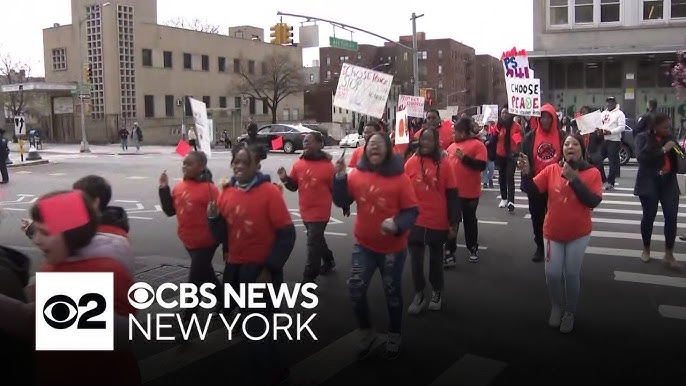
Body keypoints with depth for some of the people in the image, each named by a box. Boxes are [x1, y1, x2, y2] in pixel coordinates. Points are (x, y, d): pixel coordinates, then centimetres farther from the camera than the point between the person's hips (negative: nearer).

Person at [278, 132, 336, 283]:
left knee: (313, 244, -2)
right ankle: (329, 261, 47)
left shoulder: (327, 166, -13)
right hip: (305, 211, 6)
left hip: (320, 212, -6)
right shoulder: (298, 164, 1)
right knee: (317, 240, 23)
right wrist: (285, 178, -11)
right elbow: (294, 186, 7)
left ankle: (308, 279, 8)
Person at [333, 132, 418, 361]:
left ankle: (394, 336, 35)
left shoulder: (400, 177, -12)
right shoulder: (357, 174, -3)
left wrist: (397, 225, -30)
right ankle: (366, 333, 21)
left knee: (392, 293, 12)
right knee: (355, 289, -4)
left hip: (393, 248, -2)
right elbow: (341, 202, -3)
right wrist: (340, 177, -16)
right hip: (364, 245, 2)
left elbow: (412, 211, -11)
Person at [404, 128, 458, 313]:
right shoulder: (411, 162, -3)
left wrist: (453, 221, -4)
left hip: (438, 221, -1)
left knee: (436, 259, 16)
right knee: (416, 259, 8)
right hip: (415, 221, 1)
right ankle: (419, 294, 24)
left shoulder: (444, 163, -7)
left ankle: (437, 293, 34)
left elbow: (452, 194, -3)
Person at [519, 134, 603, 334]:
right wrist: (526, 172, -32)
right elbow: (532, 189, -13)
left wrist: (574, 179, -26)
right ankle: (557, 306, 32)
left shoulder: (592, 173, -9)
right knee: (552, 273, 4)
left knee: (572, 274, 8)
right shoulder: (552, 169, -6)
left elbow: (594, 201, -20)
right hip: (553, 232, 1)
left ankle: (570, 312, 31)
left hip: (578, 234, -1)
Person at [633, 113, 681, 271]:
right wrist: (663, 149, -19)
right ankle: (646, 249, 24)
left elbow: (678, 157, 15)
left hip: (669, 182, 4)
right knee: (649, 217, 6)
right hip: (649, 183, -4)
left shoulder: (670, 138, 9)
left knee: (672, 217, -3)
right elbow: (641, 156, -18)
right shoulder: (643, 137, -3)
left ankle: (669, 254, 6)